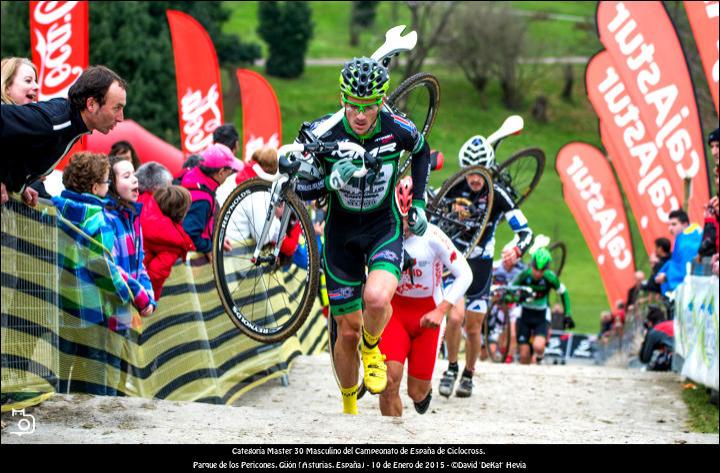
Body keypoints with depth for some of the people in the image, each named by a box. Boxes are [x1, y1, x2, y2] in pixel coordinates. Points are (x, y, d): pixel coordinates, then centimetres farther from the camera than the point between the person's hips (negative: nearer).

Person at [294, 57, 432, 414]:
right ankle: (349, 408, 29)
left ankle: (372, 350, 4)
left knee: (377, 298, -31)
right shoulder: (323, 134, -20)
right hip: (341, 233, 1)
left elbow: (421, 152, 7)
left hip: (385, 226, -1)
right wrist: (332, 181, -33)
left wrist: (418, 204, 4)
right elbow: (301, 189, -13)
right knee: (347, 332, 5)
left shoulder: (397, 129, -17)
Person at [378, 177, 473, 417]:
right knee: (389, 380, -22)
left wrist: (440, 311, -24)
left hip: (426, 316, -1)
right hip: (395, 311, 1)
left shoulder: (432, 236, -17)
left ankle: (424, 389, 44)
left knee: (417, 393, 5)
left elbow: (465, 274, -16)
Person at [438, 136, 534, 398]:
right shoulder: (455, 188, -10)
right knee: (456, 316, -20)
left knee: (473, 328, 4)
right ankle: (452, 367, 5)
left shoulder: (498, 195, -15)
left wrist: (517, 250, -37)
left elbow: (526, 231, -17)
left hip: (480, 264, 0)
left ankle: (468, 375, 29)